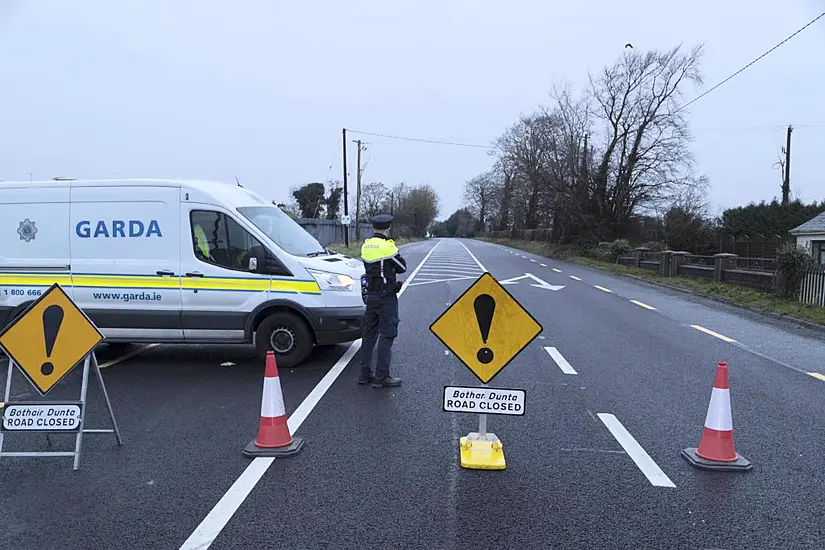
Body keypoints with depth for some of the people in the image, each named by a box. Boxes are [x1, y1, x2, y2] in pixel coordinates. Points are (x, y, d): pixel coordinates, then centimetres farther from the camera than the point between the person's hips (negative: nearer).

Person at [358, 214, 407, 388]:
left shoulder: (366, 246, 7)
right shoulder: (387, 246, -16)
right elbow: (402, 267, -7)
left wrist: (385, 267, 4)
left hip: (369, 294, 8)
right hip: (386, 296, -8)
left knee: (369, 334, 14)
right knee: (387, 336, -2)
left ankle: (365, 373, 20)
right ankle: (381, 377, 0)